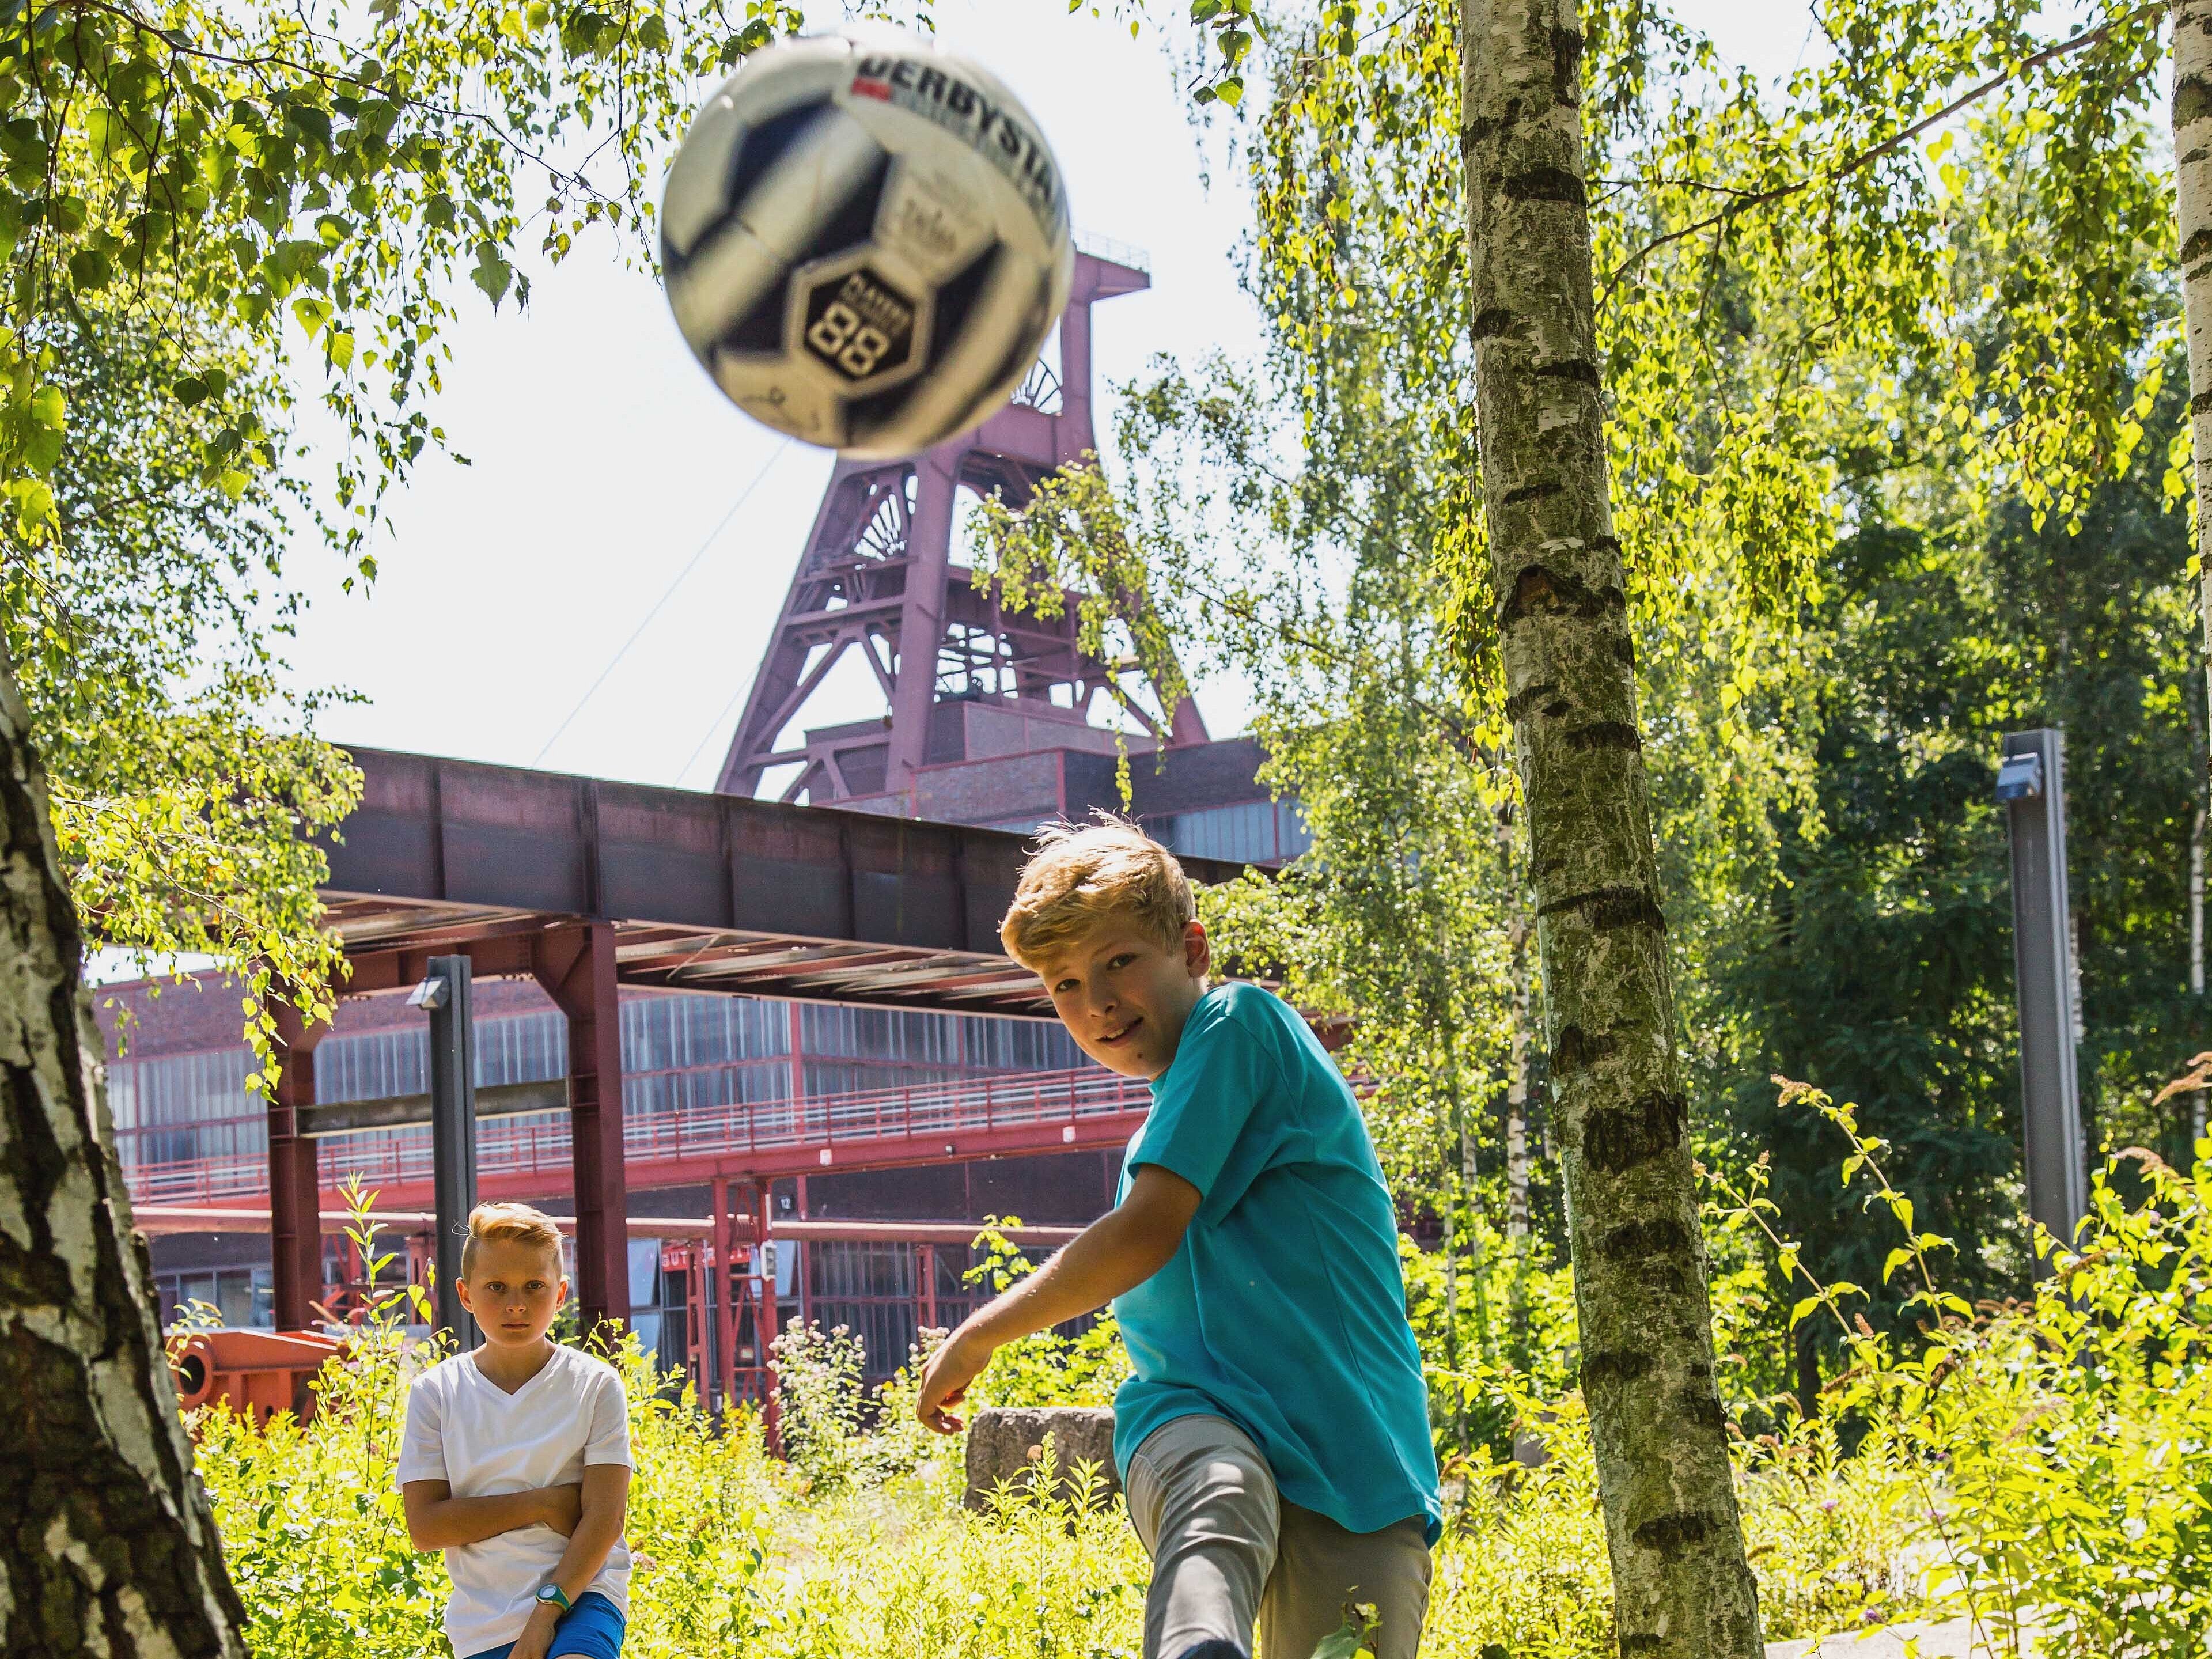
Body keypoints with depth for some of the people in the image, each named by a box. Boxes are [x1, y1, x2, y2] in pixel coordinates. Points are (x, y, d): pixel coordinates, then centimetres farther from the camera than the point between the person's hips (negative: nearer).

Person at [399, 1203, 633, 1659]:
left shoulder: (595, 1385, 0)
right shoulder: (437, 1393, 3)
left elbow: (605, 1518, -7)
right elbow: (425, 1526, -5)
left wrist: (547, 1612, -18)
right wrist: (542, 1504, -11)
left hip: (581, 1594, -2)